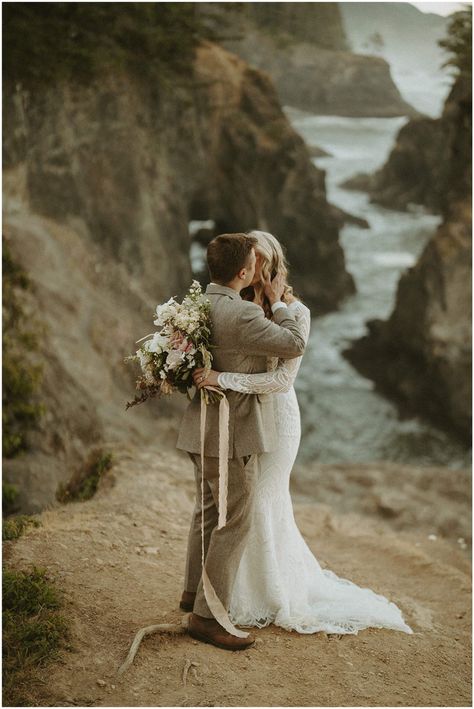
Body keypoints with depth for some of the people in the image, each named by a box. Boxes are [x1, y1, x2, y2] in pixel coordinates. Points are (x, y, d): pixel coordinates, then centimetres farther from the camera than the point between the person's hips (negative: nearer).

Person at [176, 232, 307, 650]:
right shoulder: (241, 314, -25)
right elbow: (295, 345, -18)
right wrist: (277, 302, -5)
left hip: (204, 429, 9)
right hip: (233, 433, -9)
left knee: (208, 512, 23)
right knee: (235, 523, 1)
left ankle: (195, 591, 39)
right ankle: (207, 616, 7)